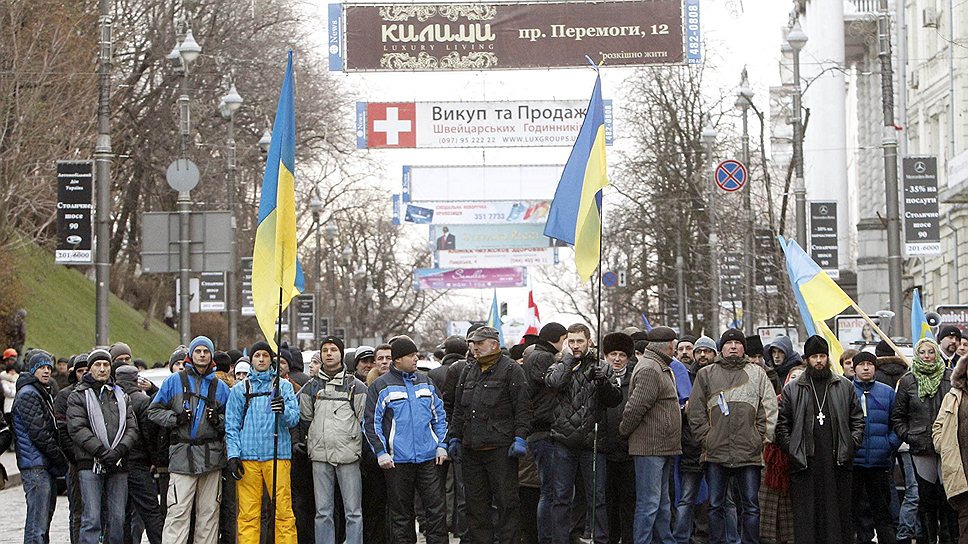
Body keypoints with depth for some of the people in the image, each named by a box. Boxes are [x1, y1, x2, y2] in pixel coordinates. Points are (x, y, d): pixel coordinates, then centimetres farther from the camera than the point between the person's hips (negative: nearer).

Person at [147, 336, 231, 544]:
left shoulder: (220, 387, 13)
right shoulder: (174, 381, 7)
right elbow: (154, 411, 8)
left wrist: (218, 420, -5)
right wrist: (175, 418, -7)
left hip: (211, 456, 3)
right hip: (182, 455, -3)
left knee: (209, 512, 5)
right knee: (178, 512, -10)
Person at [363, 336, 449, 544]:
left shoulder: (425, 383, 12)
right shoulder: (382, 386, -1)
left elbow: (439, 416, 19)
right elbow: (370, 422, -1)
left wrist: (441, 445, 9)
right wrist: (381, 452, -9)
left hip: (428, 457, 3)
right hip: (398, 461, -3)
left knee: (436, 509, -2)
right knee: (401, 513, 4)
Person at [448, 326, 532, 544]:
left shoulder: (511, 370, -3)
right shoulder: (468, 371, 18)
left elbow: (522, 408, -8)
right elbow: (458, 410, 23)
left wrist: (520, 438, -14)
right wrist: (454, 437, 17)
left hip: (500, 450, -7)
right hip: (471, 450, 7)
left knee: (506, 501, -3)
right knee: (476, 503, 10)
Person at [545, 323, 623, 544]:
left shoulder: (602, 368, 7)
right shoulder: (559, 367, 8)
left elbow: (615, 399, 0)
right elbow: (554, 383, -15)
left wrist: (603, 383, -18)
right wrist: (569, 360, -6)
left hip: (592, 443, 0)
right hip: (564, 443, 1)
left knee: (597, 497, 3)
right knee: (561, 497, 5)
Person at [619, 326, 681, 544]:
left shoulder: (661, 369, 19)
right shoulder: (649, 370, -16)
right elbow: (635, 407, -21)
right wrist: (624, 430, -8)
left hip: (662, 448, 11)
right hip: (650, 447, -11)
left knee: (662, 503, 17)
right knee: (649, 503, -9)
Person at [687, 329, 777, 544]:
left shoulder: (757, 373, 10)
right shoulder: (706, 374, 11)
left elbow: (769, 409, 6)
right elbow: (696, 411, 8)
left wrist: (762, 438, -4)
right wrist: (706, 437, -2)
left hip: (749, 452, 0)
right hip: (716, 452, 1)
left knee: (751, 505, 1)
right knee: (716, 506, 5)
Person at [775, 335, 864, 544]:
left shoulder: (844, 386, 12)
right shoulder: (792, 389, 8)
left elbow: (857, 419, 14)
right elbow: (782, 424, 8)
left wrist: (851, 444, 2)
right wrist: (790, 448, -3)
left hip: (837, 462, 1)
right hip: (804, 463, -1)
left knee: (839, 512, 3)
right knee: (805, 515, -2)